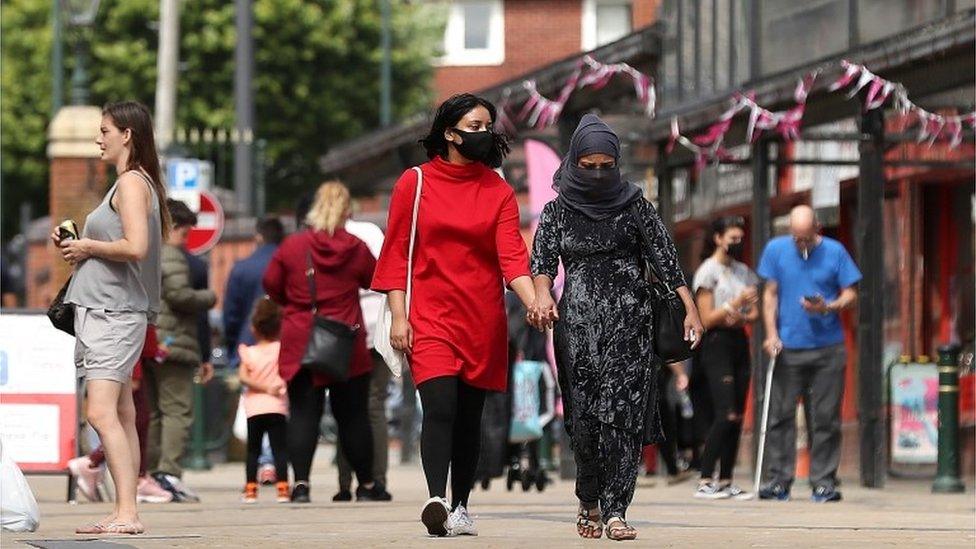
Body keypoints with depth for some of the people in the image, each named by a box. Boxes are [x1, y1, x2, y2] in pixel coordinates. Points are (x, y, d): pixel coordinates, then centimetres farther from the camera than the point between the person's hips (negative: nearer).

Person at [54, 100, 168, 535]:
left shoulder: (132, 183, -10)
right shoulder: (134, 184, 20)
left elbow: (135, 247, -23)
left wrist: (89, 246, -10)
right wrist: (76, 249, 11)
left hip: (114, 314, -11)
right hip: (106, 309, 11)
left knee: (102, 413, -17)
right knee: (122, 416, 9)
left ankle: (127, 514, -22)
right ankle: (125, 513, 10)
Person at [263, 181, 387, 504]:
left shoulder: (291, 247, -3)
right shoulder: (356, 249, -2)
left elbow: (271, 286, 7)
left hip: (299, 344, 0)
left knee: (303, 414, 0)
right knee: (353, 415, 9)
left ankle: (301, 483, -14)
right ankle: (366, 485, 19)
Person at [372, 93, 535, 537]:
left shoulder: (499, 193, 8)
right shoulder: (415, 183, 3)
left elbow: (511, 255, -3)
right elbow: (396, 253, 3)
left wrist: (534, 302, -20)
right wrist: (398, 315, -5)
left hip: (483, 320, 3)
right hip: (430, 316, -3)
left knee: (469, 417, 8)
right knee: (440, 407, -20)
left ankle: (460, 508, 17)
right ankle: (436, 500, -31)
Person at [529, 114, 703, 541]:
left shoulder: (634, 205, 8)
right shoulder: (557, 211, 9)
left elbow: (666, 258, 5)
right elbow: (542, 261, -3)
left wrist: (690, 309, -3)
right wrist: (542, 294, -24)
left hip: (629, 322, -1)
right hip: (578, 322, 1)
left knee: (623, 414, -11)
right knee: (584, 414, -1)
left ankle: (613, 510, -15)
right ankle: (590, 501, 18)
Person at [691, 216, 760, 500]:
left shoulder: (744, 272, 16)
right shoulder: (708, 271, -4)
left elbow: (754, 313, 15)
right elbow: (707, 319, -8)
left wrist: (741, 317, -7)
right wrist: (736, 303, -18)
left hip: (739, 341, 7)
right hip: (716, 343, -7)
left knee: (737, 416, 2)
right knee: (726, 414, -16)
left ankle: (725, 481, 6)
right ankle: (705, 482, -14)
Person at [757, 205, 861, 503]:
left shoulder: (834, 252, 4)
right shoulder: (776, 249, 7)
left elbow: (850, 294, 6)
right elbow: (770, 294, 9)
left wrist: (828, 308, -15)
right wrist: (771, 334, -3)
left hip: (828, 348, 0)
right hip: (787, 346, 1)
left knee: (825, 417, 0)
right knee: (781, 414, -3)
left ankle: (824, 481, 5)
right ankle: (779, 479, 1)